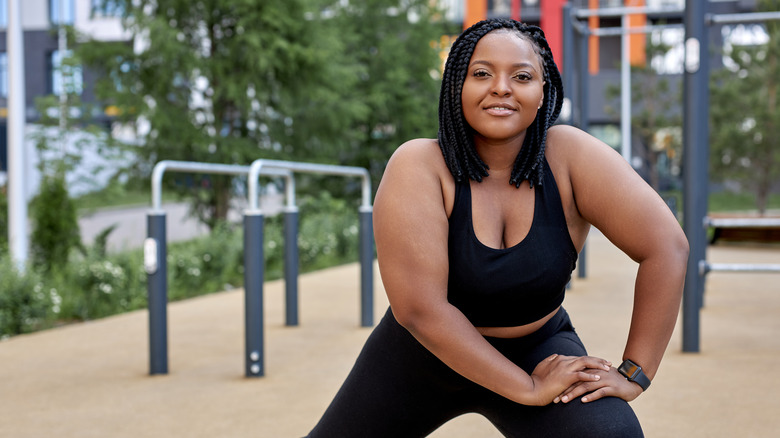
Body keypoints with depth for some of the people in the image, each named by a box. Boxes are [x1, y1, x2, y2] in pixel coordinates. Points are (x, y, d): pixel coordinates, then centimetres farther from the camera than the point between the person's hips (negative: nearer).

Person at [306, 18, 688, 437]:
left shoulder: (569, 156, -19)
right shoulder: (418, 167, -23)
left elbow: (666, 248, -20)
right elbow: (419, 307, -28)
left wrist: (633, 374, -21)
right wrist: (527, 387, -26)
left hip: (536, 348, 0)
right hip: (422, 354, 0)